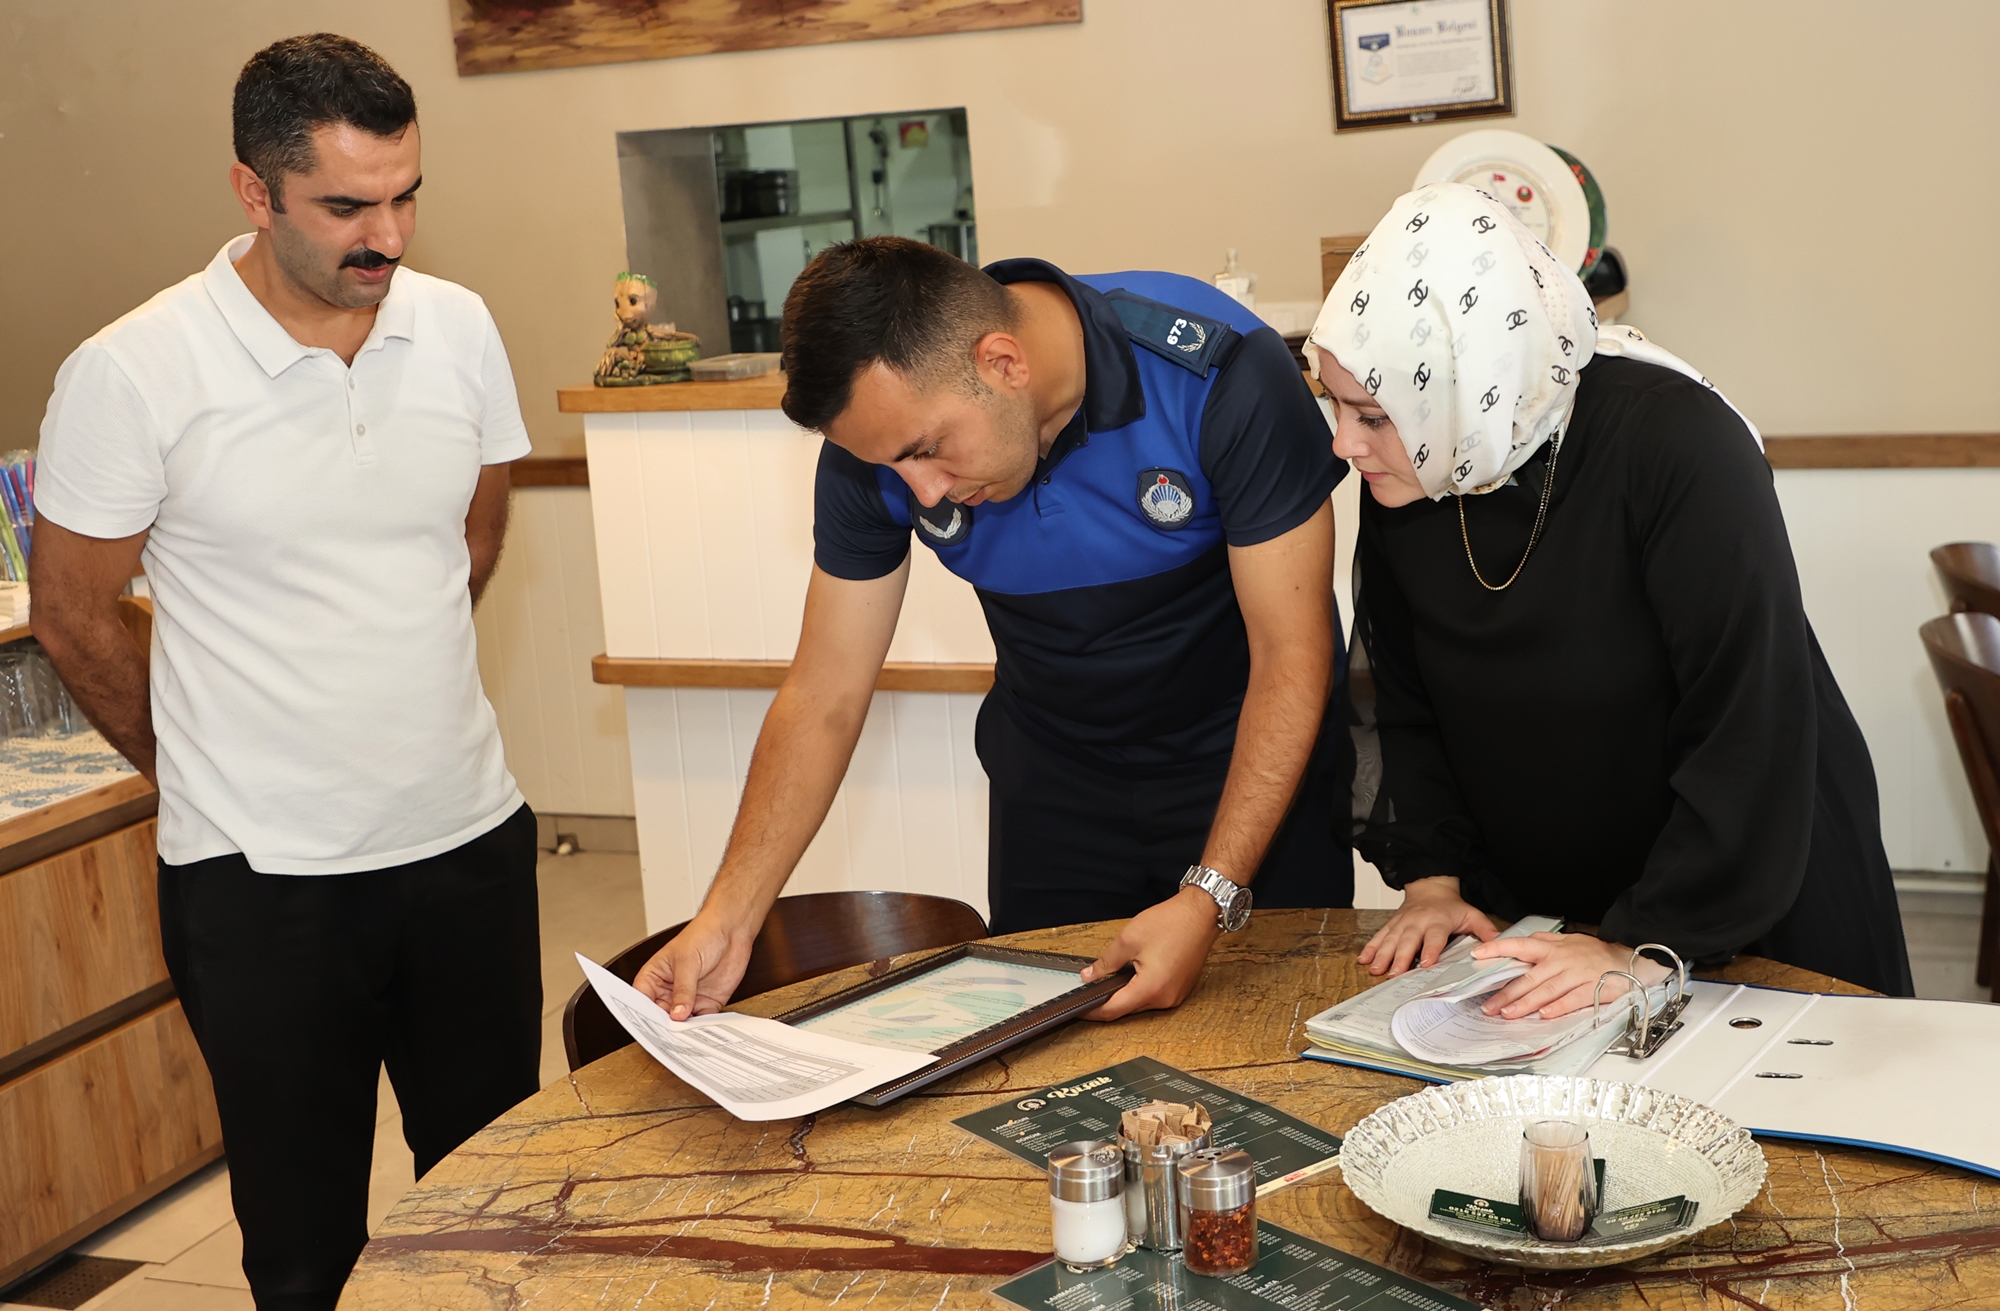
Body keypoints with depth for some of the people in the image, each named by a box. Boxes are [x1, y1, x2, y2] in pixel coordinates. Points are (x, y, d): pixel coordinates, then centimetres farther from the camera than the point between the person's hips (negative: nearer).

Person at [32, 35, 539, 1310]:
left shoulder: (458, 327, -1)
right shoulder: (133, 372, -13)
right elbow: (75, 617, -2)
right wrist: (209, 774, 8)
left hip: (471, 836, 4)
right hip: (263, 874, -3)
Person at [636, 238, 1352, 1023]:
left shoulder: (1222, 375, -30)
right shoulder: (879, 428, -19)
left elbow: (1291, 656, -25)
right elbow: (823, 696, -11)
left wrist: (1211, 899, -32)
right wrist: (728, 916, -19)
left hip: (1253, 762, -2)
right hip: (1052, 778, 3)